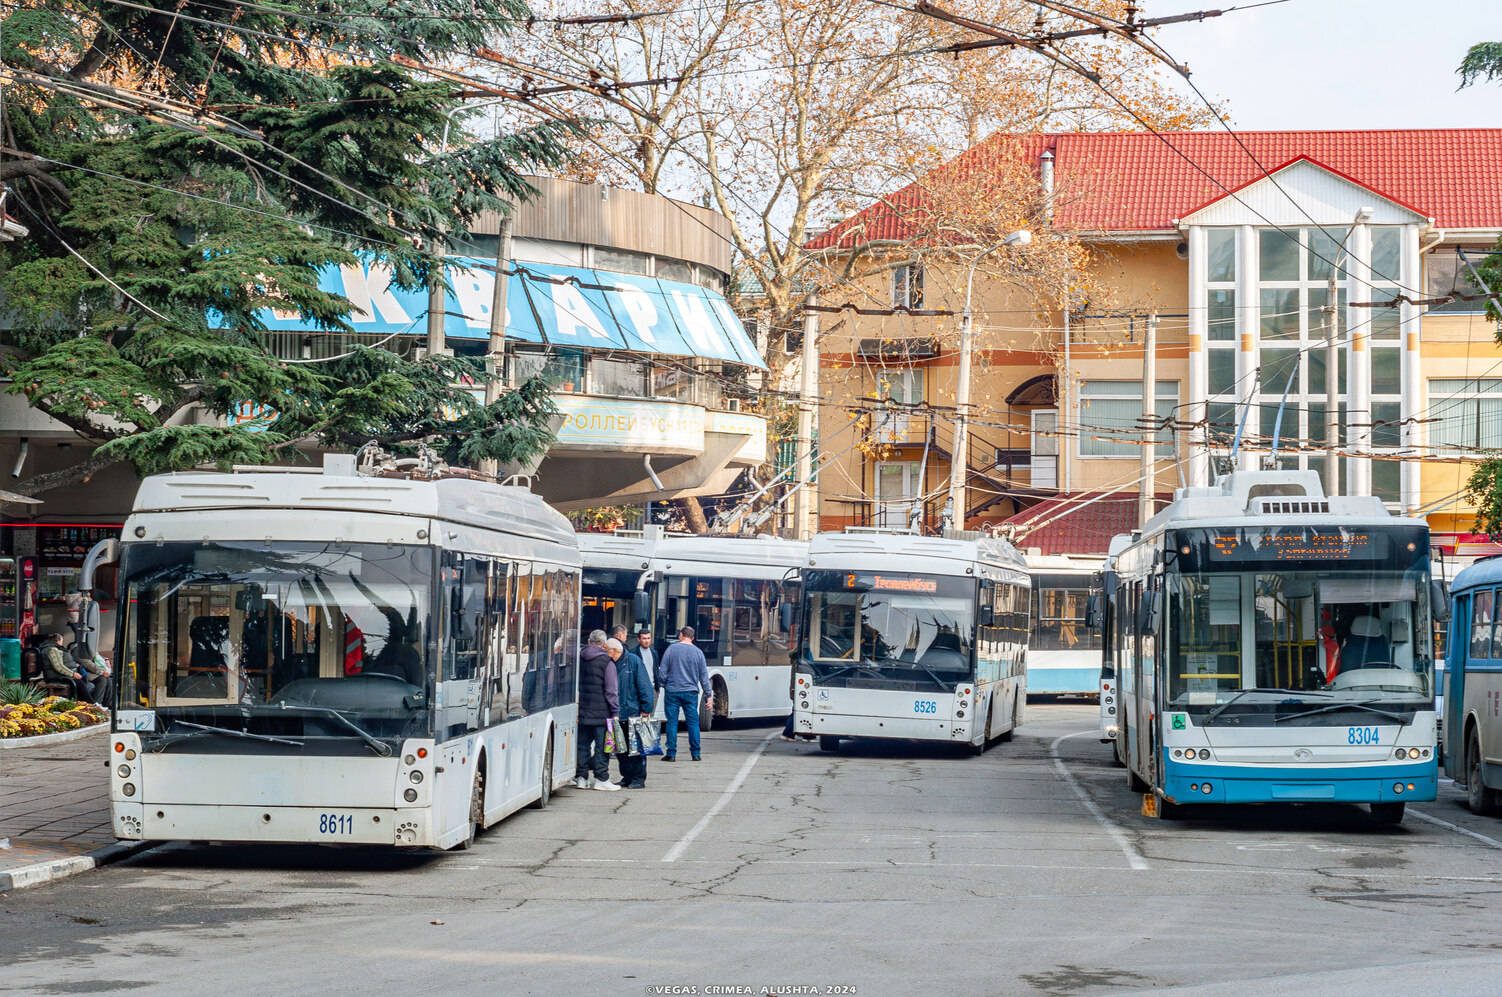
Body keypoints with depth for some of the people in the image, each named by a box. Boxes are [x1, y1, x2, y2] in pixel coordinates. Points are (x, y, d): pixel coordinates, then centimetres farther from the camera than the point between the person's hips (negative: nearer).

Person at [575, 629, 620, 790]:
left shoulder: (579, 659, 7)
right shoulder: (606, 662, -8)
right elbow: (611, 690, -9)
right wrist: (615, 711, -5)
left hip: (582, 711, 5)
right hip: (600, 713, -5)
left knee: (582, 745, 11)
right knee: (601, 746, 0)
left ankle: (581, 777, 12)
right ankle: (601, 778, 0)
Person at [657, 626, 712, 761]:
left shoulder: (671, 649, -3)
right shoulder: (698, 652, 3)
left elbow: (662, 671, -4)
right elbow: (704, 677, 5)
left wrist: (661, 685, 11)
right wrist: (709, 696, 10)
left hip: (672, 691, -1)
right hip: (691, 692, 1)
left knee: (672, 722, 3)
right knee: (693, 722, 7)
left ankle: (671, 754, 2)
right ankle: (695, 753, 7)